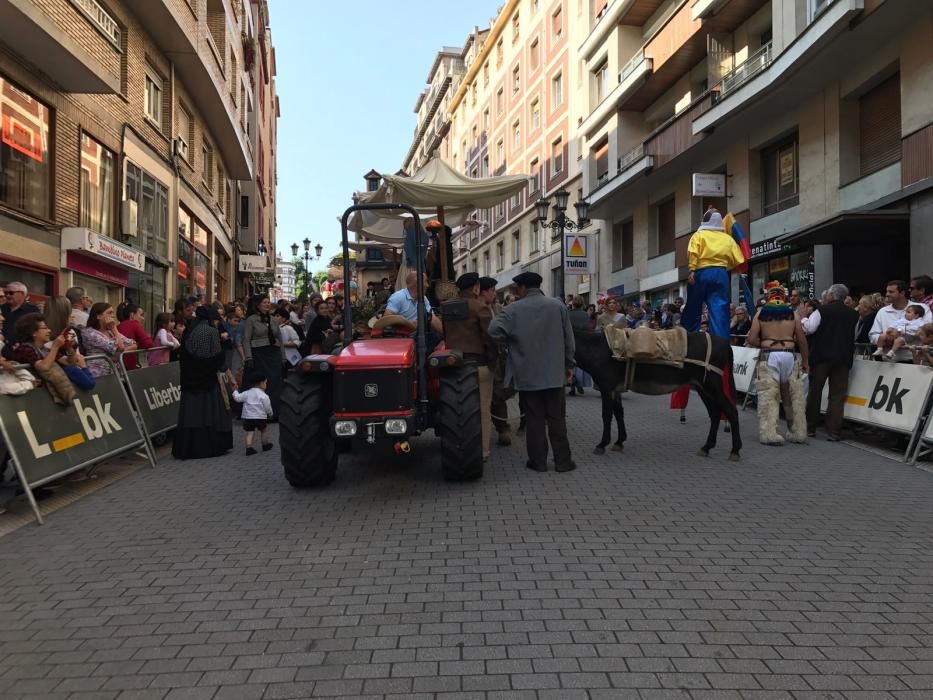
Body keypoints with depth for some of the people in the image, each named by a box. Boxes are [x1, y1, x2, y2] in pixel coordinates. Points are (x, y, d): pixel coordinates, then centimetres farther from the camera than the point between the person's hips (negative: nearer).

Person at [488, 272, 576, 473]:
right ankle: (563, 460, 13)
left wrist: (510, 342, 0)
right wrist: (568, 364, 14)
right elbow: (568, 338, 3)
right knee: (557, 419, 9)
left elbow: (494, 331, -20)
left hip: (527, 374, -2)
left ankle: (538, 461, 11)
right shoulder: (557, 305, 0)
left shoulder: (514, 309, -8)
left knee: (534, 419, 6)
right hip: (554, 373, 2)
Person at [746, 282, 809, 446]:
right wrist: (805, 361, 17)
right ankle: (798, 433, 21)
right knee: (795, 396, 12)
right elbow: (802, 340, 6)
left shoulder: (761, 313, 3)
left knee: (768, 396, 0)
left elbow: (751, 340, -3)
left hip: (769, 356, -1)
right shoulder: (793, 313, 6)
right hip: (789, 355, 2)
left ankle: (769, 434, -6)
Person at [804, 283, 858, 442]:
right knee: (837, 395, 3)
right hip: (843, 357, 2)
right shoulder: (853, 314, 5)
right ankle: (833, 432, -2)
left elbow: (808, 328, -10)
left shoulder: (822, 310, -7)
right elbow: (855, 336, 14)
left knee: (814, 392, 8)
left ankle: (810, 428, 15)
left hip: (821, 356, -2)